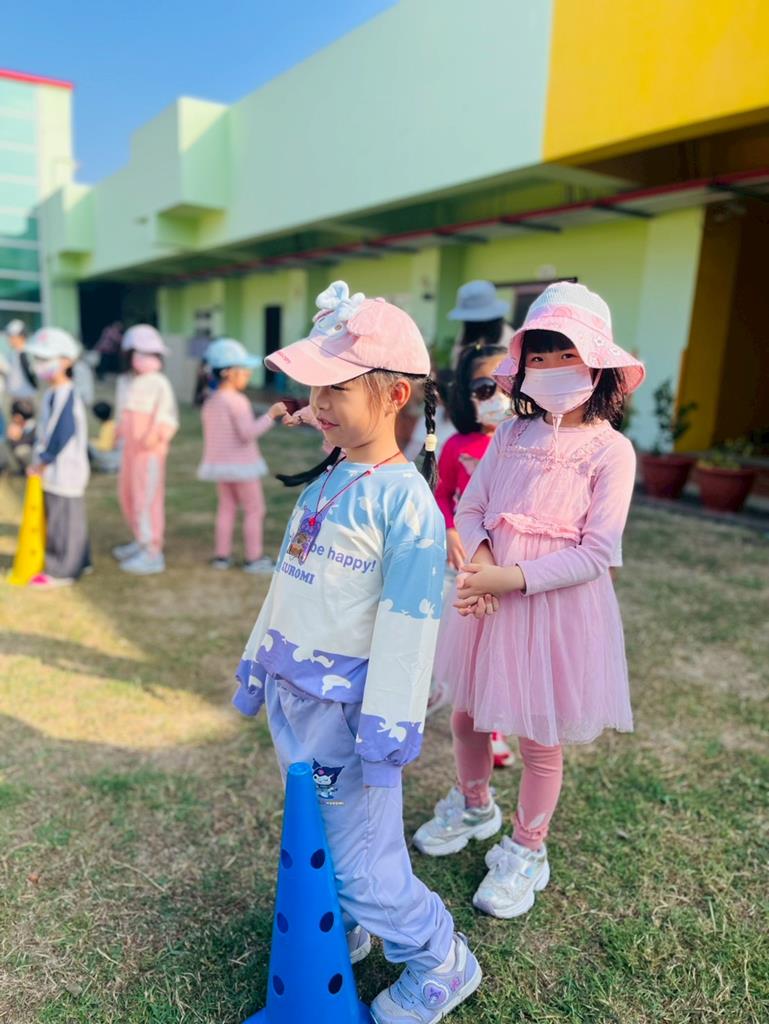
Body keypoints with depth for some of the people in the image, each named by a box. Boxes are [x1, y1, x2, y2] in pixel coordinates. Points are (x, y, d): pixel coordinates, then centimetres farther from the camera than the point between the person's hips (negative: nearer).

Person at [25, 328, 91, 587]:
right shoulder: (52, 395, 11)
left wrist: (41, 463, -14)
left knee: (63, 519, 0)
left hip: (65, 472, -9)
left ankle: (61, 571, 11)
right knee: (62, 518, 17)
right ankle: (77, 561, 30)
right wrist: (40, 462, 9)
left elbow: (61, 437, -22)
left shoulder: (67, 397, -19)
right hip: (53, 472, 9)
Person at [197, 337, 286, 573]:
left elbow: (210, 435, 12)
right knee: (254, 509, 2)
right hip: (241, 464, -8)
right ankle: (254, 558, 5)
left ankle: (221, 555, 18)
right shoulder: (237, 401, -18)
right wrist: (270, 415, -24)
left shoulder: (210, 402, 8)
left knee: (226, 507, 15)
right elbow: (248, 433, -24)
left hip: (219, 464, 8)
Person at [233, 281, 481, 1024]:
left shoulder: (404, 499, -20)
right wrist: (258, 664, 20)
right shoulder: (325, 480, 5)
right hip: (293, 696, 8)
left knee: (363, 865, 5)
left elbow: (408, 626, -20)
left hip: (347, 709, -7)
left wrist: (386, 733, -17)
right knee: (311, 841, 22)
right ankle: (339, 934, 48)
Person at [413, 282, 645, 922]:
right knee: (467, 713, 18)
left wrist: (513, 577, -23)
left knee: (540, 738, 10)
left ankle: (527, 851, 36)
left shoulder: (610, 449, -12)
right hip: (489, 597, 5)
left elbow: (596, 553, -16)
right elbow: (470, 509, 4)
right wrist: (480, 560, -16)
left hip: (557, 606, -4)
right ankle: (474, 808, 48)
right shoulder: (512, 435, 2)